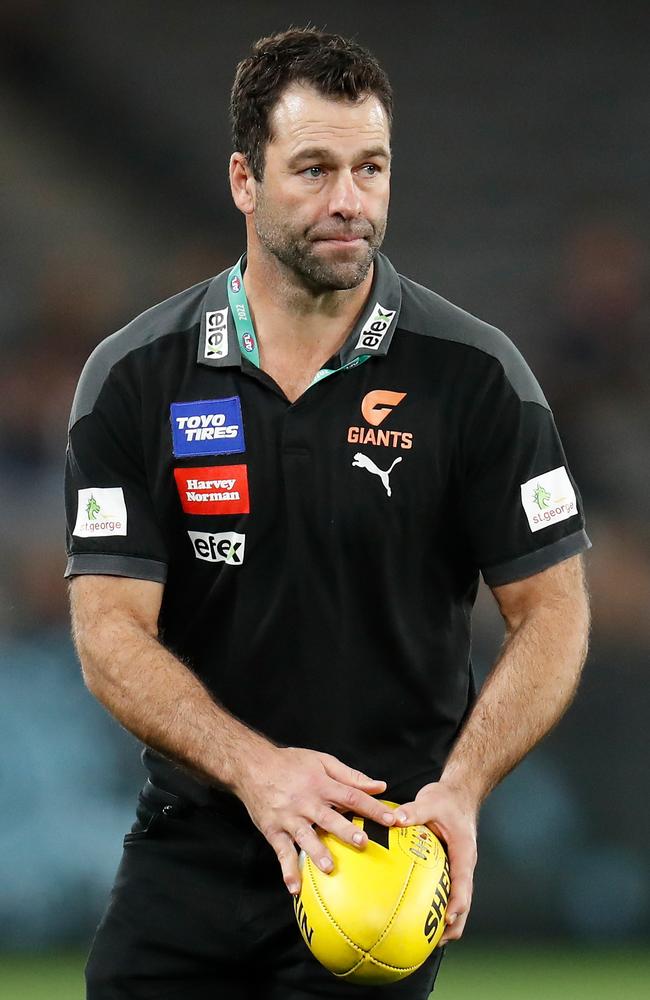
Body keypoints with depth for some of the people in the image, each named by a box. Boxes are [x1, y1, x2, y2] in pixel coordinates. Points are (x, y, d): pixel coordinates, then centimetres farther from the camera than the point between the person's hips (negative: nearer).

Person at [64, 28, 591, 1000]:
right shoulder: (134, 376, -2)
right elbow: (112, 632, -6)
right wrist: (256, 769, -23)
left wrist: (461, 788, -19)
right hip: (189, 840, 2)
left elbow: (552, 614, -2)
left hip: (386, 842, -2)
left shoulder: (476, 374, -5)